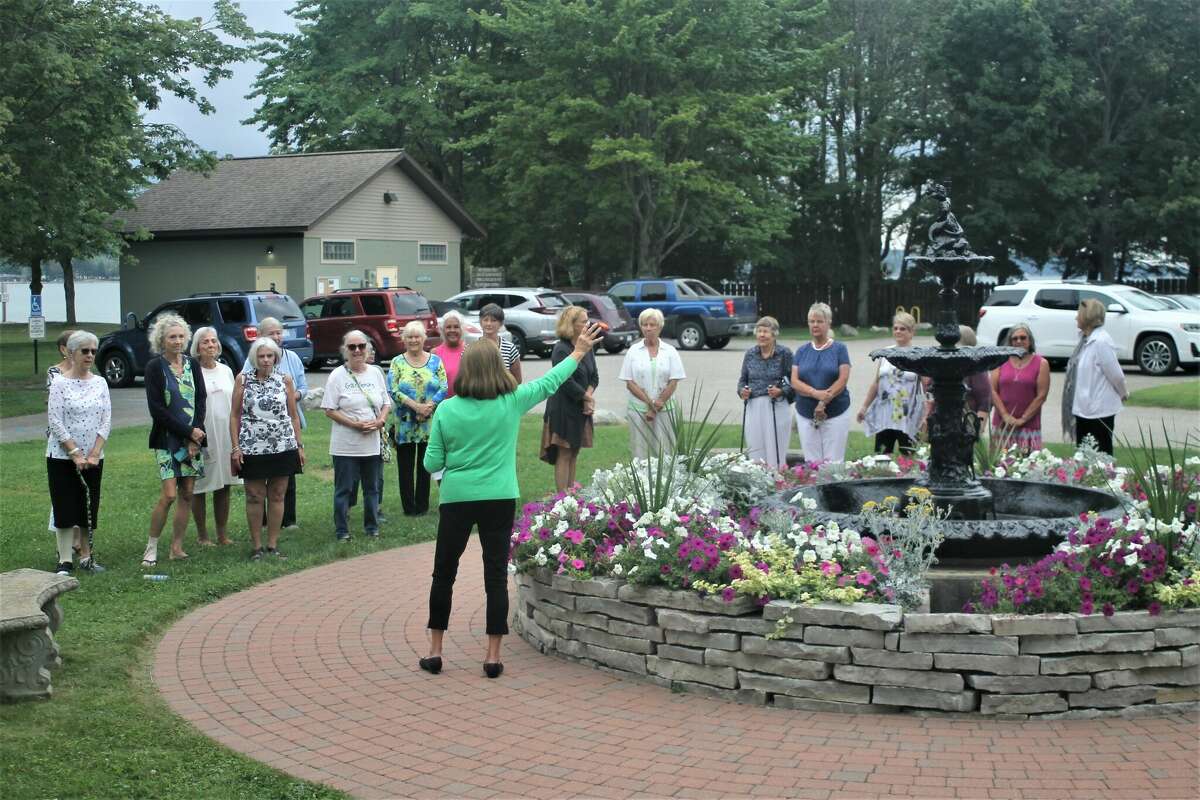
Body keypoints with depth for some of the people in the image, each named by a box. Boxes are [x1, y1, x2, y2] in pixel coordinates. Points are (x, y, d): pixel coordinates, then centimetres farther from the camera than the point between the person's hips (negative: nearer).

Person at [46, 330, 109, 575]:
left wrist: (94, 453, -7)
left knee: (89, 508, 8)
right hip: (62, 456, -4)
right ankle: (65, 561, 2)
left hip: (93, 457, 4)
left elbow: (106, 421, 3)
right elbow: (55, 422, -11)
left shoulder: (100, 383, 5)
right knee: (65, 509, -3)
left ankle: (86, 556, 18)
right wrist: (76, 453, -15)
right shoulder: (60, 383, -7)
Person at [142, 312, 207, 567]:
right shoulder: (154, 367, -5)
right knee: (169, 495, -11)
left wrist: (195, 435, -7)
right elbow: (156, 409, -9)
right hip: (167, 438, -5)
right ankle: (151, 548, 3)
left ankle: (176, 547, 12)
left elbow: (201, 400, 5)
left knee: (187, 495, 4)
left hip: (193, 437, 5)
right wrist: (188, 432, -12)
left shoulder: (192, 364, 8)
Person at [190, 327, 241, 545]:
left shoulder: (226, 371, 11)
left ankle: (223, 534, 17)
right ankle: (202, 535, 11)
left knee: (223, 486, 9)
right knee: (199, 488, 2)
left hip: (225, 435, 5)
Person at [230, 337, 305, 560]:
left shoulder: (285, 379, 5)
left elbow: (294, 415, 9)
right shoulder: (243, 379, 2)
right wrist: (236, 447, -3)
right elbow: (235, 415, 3)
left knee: (277, 496, 5)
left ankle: (273, 544, 14)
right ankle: (256, 546, 12)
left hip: (283, 447, 1)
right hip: (252, 448, -1)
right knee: (255, 497, 3)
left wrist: (299, 445, 6)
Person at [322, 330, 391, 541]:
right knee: (344, 489, 2)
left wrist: (380, 421, -7)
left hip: (373, 443, 4)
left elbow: (387, 403, 14)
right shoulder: (337, 376, -5)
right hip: (346, 446, -4)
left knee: (372, 488, 13)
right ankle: (341, 531, 11)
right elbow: (329, 410, -8)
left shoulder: (376, 373, 8)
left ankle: (372, 527, 25)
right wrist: (354, 424, -18)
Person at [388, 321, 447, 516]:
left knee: (426, 464, 6)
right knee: (405, 465, 2)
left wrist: (429, 407, -16)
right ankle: (408, 506, 9)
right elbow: (393, 391, -6)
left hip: (429, 424, 0)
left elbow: (444, 388, -2)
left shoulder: (435, 361, 6)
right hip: (405, 424, 0)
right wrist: (416, 406, -16)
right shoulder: (397, 363, 5)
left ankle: (422, 505, 14)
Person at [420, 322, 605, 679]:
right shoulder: (512, 403, -6)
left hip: (456, 499, 0)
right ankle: (493, 656, 9)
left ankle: (435, 651, 18)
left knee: (444, 573, 13)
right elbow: (550, 382, 9)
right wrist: (579, 352, 22)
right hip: (499, 499, 0)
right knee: (496, 575, 6)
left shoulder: (447, 410, -7)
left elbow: (431, 464, -3)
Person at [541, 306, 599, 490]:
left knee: (574, 453, 12)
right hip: (564, 408, -7)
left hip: (582, 409, 7)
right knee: (564, 454, -3)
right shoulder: (561, 350, -15)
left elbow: (594, 376, 10)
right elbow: (567, 382, -19)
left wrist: (588, 396, -9)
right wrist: (588, 397, -8)